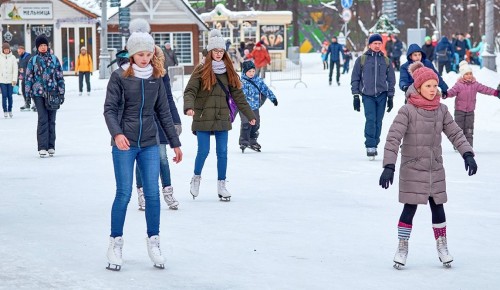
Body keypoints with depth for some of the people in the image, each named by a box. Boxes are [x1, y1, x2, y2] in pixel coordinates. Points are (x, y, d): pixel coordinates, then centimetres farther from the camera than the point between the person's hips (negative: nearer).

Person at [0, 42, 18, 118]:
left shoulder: (12, 57, 2)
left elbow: (15, 69, 1)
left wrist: (14, 79, -5)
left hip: (10, 80, 0)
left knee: (10, 96, 2)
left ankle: (10, 110, 12)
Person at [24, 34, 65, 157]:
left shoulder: (54, 59, 7)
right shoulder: (33, 60, 4)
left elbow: (60, 77, 9)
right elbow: (28, 78, 6)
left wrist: (61, 93, 5)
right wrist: (28, 95, 2)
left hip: (52, 94, 2)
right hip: (38, 93, -2)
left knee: (51, 120, 5)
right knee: (43, 120, -9)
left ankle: (51, 146, 12)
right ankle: (42, 147, -9)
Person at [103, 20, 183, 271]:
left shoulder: (156, 77, 7)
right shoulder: (120, 76, -5)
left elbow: (163, 112, 13)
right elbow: (109, 109, -9)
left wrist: (175, 143, 14)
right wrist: (117, 133, -26)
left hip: (149, 144, 3)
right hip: (124, 145, -3)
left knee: (153, 194, 1)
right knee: (124, 194, -4)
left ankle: (153, 243, 12)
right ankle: (115, 245, 7)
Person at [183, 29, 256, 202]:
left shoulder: (229, 72, 8)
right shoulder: (201, 70, -5)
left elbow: (237, 95, 14)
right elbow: (190, 91, -11)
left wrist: (249, 115, 16)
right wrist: (189, 107, -31)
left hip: (222, 118, 4)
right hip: (203, 118, -4)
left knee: (222, 152, 2)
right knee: (203, 151, -2)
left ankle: (221, 186, 11)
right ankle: (196, 177, 24)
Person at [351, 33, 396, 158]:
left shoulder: (386, 61, 11)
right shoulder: (361, 60, 4)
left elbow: (391, 80, 15)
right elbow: (355, 79, 6)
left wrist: (390, 97, 10)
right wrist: (355, 96, 1)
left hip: (382, 95, 2)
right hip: (367, 95, -2)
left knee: (378, 121, 3)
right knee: (370, 120, -14)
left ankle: (375, 145, 12)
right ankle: (370, 146, -13)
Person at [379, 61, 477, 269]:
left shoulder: (441, 110, 2)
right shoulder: (407, 111, -13)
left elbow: (455, 133, 4)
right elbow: (393, 138, -17)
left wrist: (467, 154, -10)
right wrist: (389, 166, -24)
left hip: (435, 169, 4)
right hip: (412, 169, -4)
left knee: (438, 208, 9)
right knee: (410, 209, -1)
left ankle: (442, 247, 21)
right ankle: (402, 248, 11)